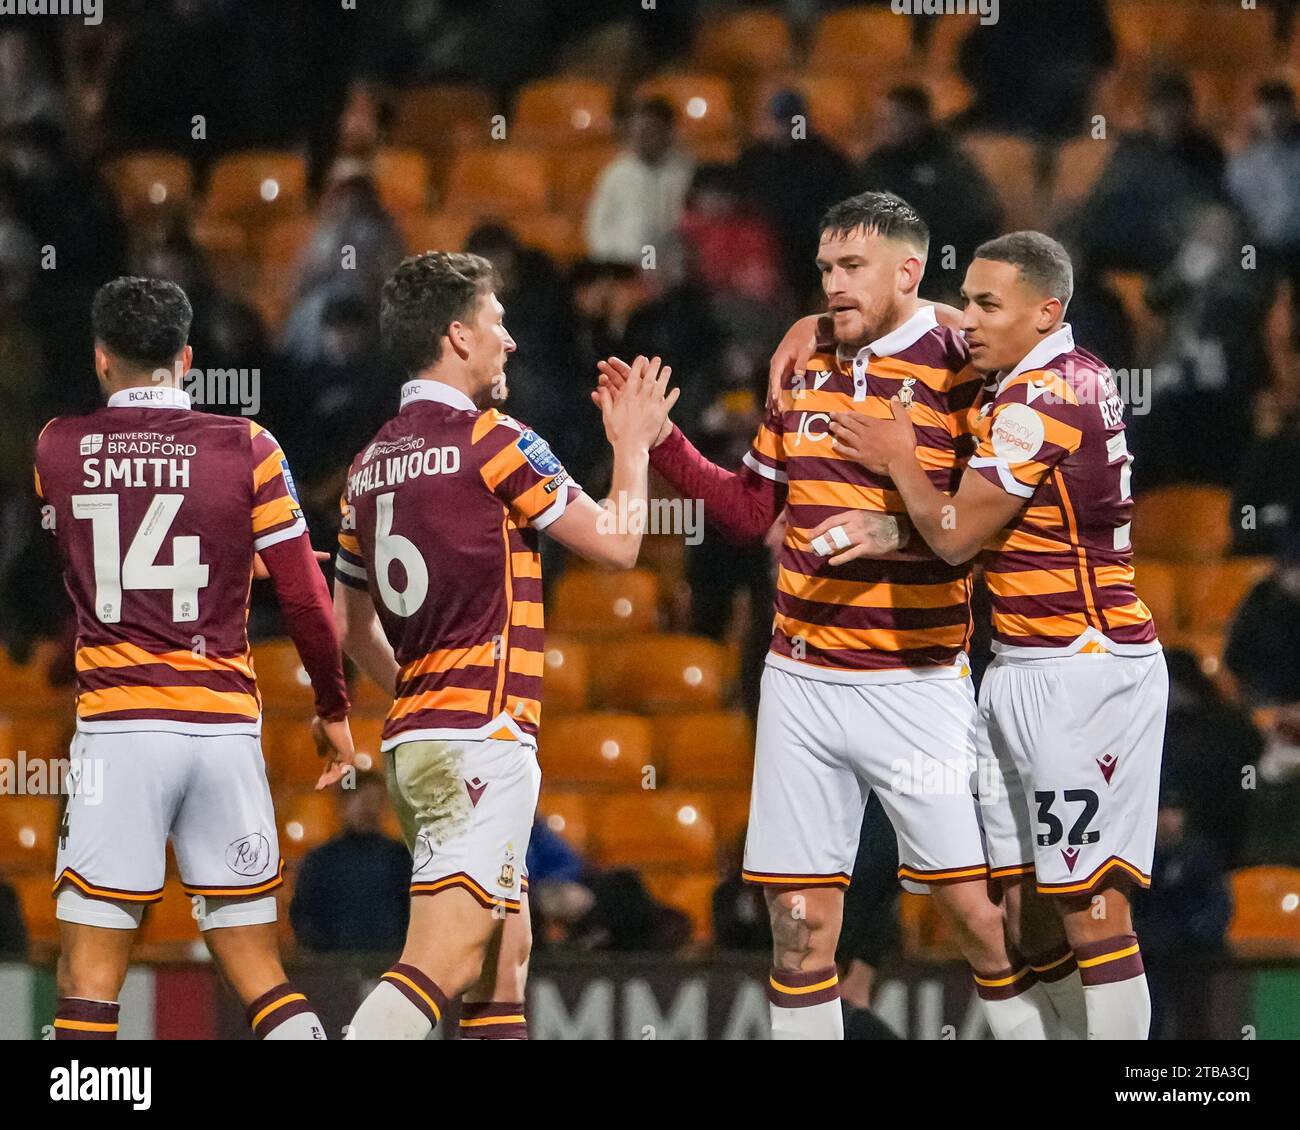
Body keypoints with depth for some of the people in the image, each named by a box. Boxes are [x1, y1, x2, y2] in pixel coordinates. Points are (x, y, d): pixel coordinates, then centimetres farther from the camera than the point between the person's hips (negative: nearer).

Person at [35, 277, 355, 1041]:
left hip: (119, 726, -1)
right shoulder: (246, 450, 1)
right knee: (260, 977, 9)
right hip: (227, 727, 1)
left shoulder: (57, 450, 5)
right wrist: (335, 709, 16)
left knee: (90, 979, -1)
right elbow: (305, 598, 1)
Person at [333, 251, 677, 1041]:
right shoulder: (492, 442, -9)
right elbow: (618, 543, -1)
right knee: (442, 962, -15)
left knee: (504, 958, 15)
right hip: (484, 736, -9)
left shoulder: (373, 463, 14)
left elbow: (353, 622, 23)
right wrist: (633, 447, 14)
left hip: (411, 738, 9)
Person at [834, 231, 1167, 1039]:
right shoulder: (1079, 375, 12)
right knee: (1027, 914, 8)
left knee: (1090, 906, -11)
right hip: (1024, 670, 10)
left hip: (1081, 673, -10)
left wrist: (899, 461, 5)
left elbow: (956, 535, -12)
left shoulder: (1041, 399, -16)